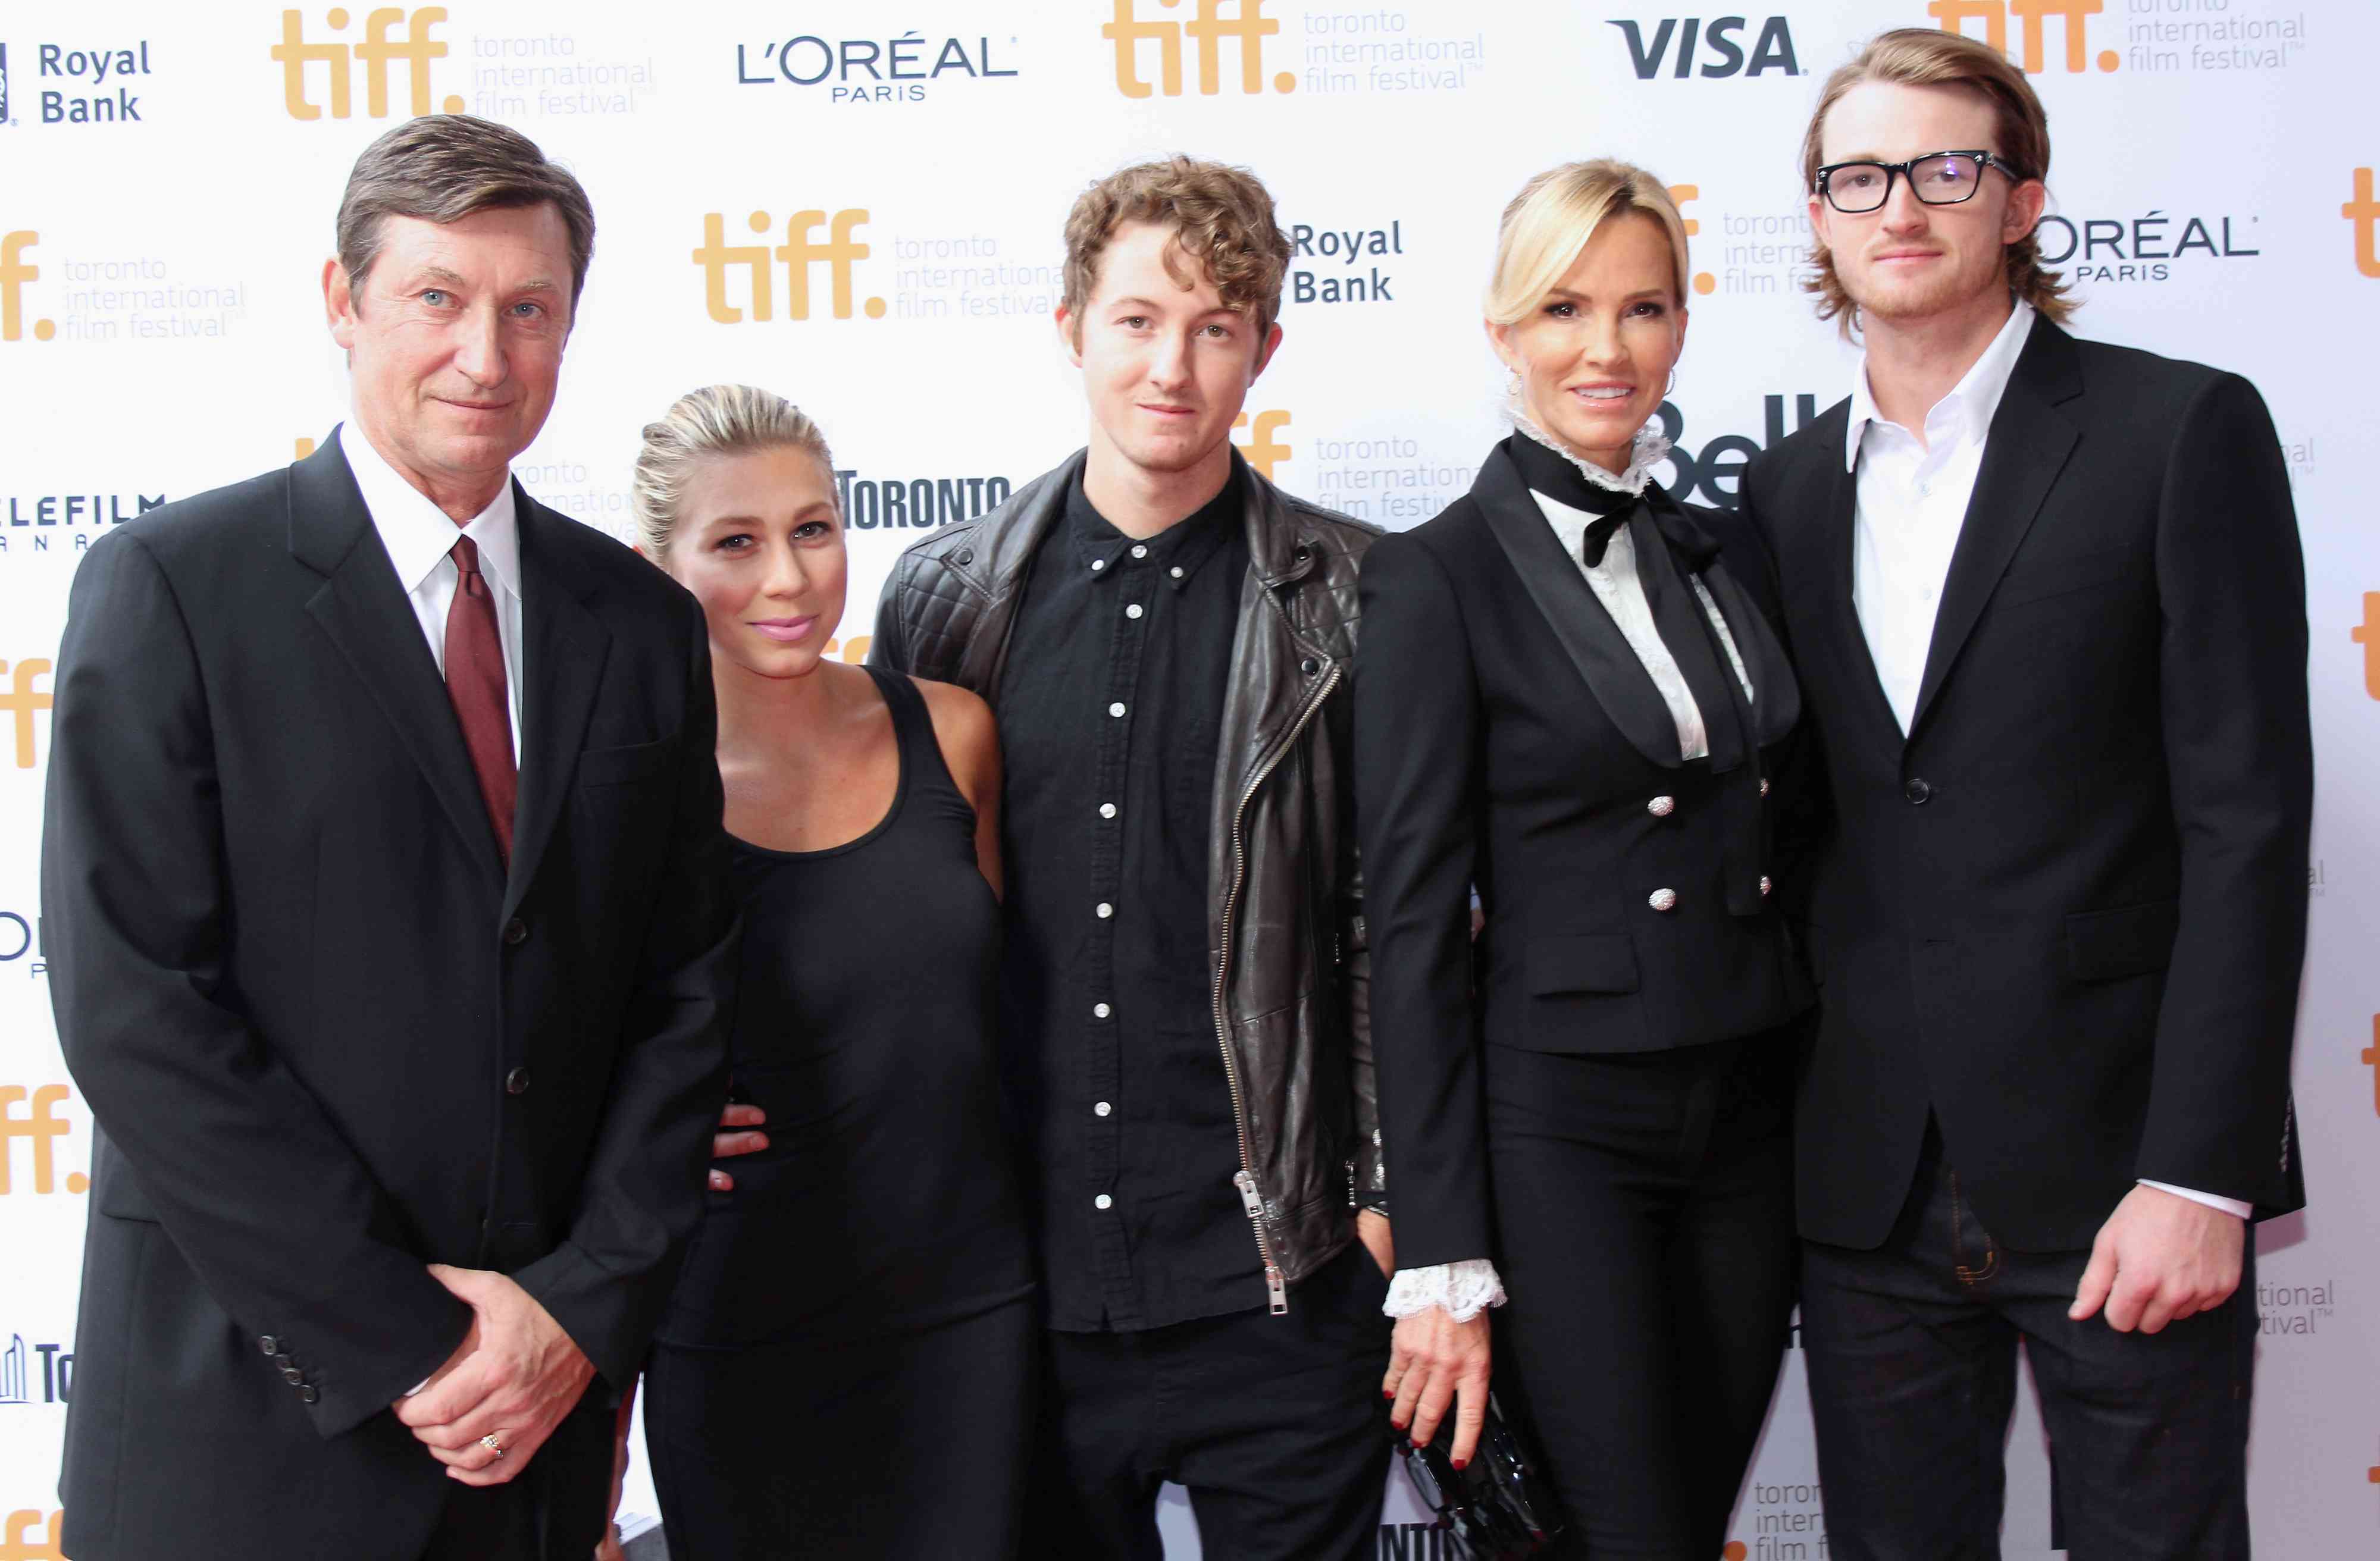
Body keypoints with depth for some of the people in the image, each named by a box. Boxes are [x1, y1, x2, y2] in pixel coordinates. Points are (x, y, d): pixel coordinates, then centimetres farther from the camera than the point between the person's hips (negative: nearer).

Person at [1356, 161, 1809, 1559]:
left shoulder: (1728, 552, 10)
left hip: (1754, 1125, 6)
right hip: (1559, 1127, -5)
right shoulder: (1436, 579, -8)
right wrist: (1443, 1260, -12)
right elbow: (1416, 926, -10)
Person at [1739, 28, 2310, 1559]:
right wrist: (1781, 1136, 7)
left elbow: (2248, 817, -9)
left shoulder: (2182, 431, -3)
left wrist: (2198, 1173, -15)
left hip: (2117, 1170, -4)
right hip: (1870, 1186, 4)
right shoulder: (1786, 490, 11)